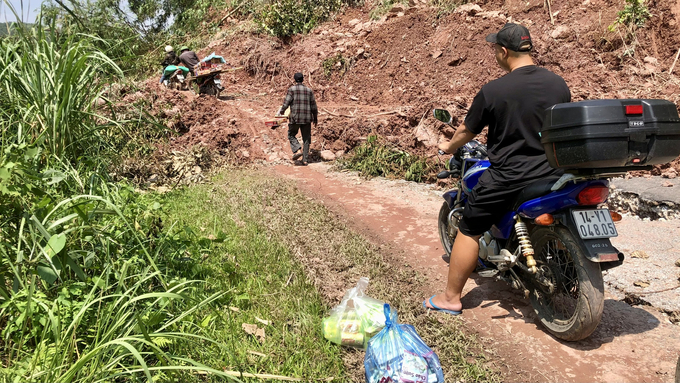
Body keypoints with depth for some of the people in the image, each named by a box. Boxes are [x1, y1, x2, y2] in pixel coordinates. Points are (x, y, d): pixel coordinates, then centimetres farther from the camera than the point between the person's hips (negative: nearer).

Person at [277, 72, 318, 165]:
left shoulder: (292, 89, -2)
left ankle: (297, 150, -9)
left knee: (291, 135, 14)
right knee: (306, 138, 8)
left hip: (295, 117, -3)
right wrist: (315, 118, 18)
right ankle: (305, 159, 7)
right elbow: (313, 106, 10)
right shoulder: (309, 90, 9)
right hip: (307, 118, 3)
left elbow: (286, 103, -6)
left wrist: (281, 112, 11)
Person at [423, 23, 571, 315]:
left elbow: (467, 131, 0)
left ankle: (451, 298, 14)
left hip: (507, 178, -5)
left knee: (469, 229, 8)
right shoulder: (559, 85, 3)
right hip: (553, 175, 6)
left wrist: (449, 146, 21)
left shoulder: (493, 91, -12)